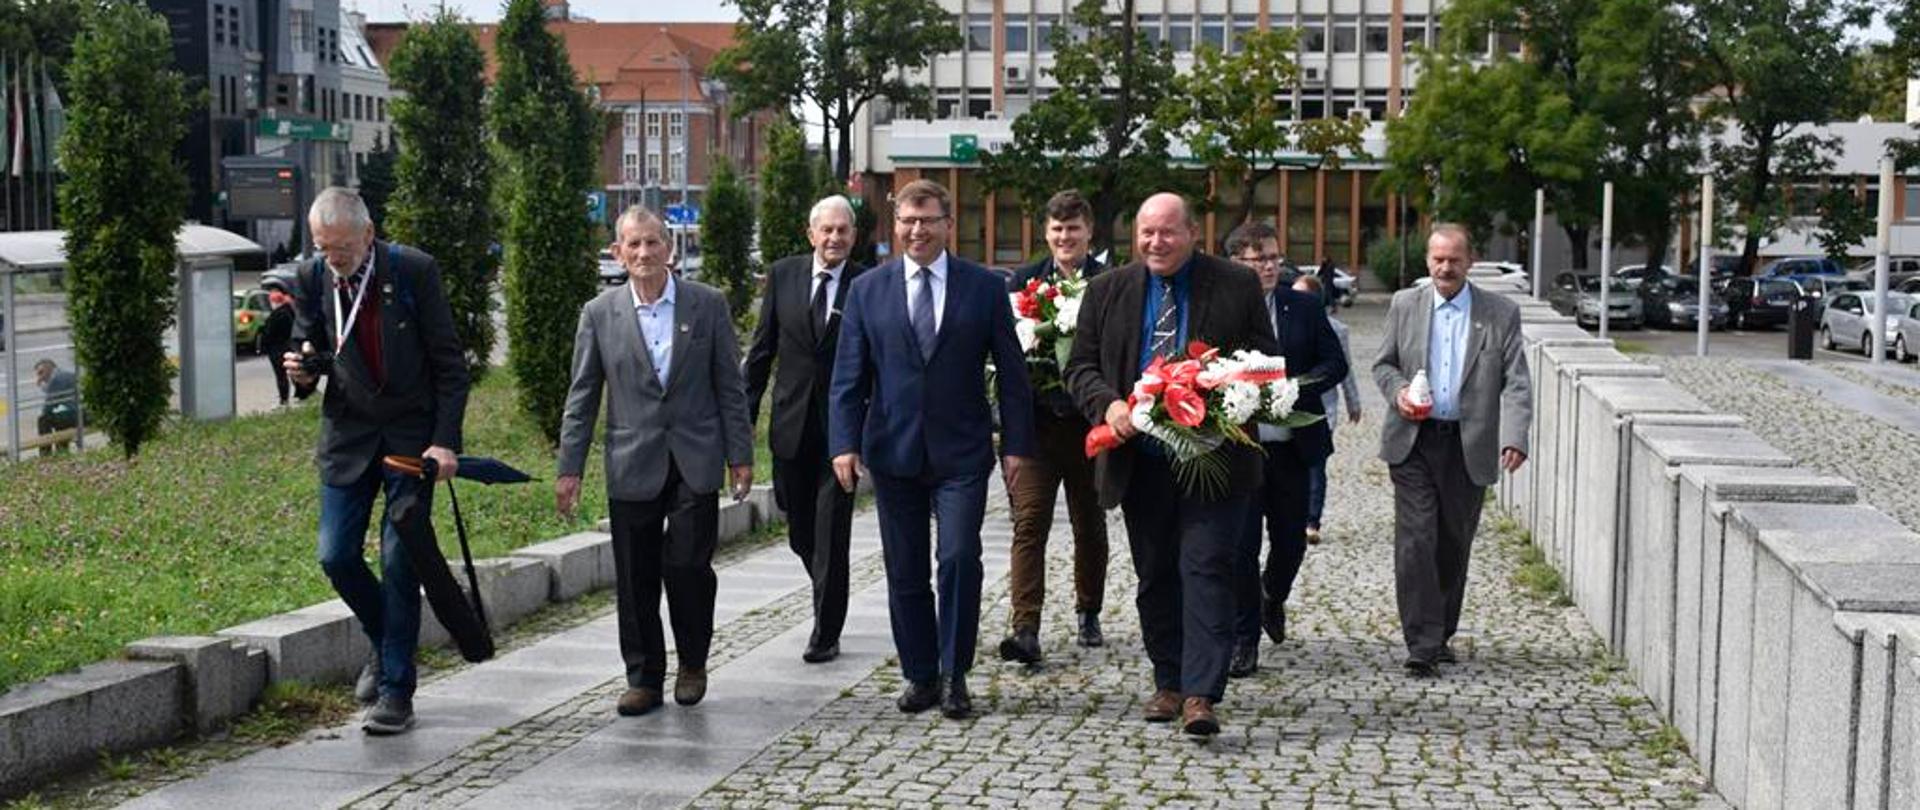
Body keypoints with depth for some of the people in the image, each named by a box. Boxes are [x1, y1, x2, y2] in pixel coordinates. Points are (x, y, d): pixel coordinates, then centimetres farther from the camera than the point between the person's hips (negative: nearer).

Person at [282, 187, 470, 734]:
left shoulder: (414, 271, -12)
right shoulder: (312, 279, -2)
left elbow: (449, 363, -7)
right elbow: (311, 350, 12)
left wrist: (446, 441, -14)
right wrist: (302, 372, -13)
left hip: (412, 433, -4)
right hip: (348, 433, 4)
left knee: (398, 560, -5)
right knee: (336, 556, 0)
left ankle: (397, 692, 3)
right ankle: (387, 644, 28)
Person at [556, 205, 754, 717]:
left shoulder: (707, 305, 2)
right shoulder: (599, 314, 3)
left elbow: (730, 386, 5)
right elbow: (581, 399, 5)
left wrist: (740, 454, 1)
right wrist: (569, 468, 1)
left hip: (695, 462, -1)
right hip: (633, 464, 1)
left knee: (687, 563, -8)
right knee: (635, 579, 3)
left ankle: (693, 662, 15)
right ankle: (644, 680, 15)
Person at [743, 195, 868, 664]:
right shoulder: (783, 275, 4)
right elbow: (762, 349, 7)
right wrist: (746, 414, 4)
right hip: (792, 426, 3)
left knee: (831, 535, -3)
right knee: (801, 534, 13)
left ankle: (826, 633, 8)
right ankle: (829, 602, 38)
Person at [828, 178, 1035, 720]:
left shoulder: (985, 288, 3)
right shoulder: (867, 291, 6)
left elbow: (1011, 371, 4)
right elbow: (848, 376, 4)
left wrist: (1017, 443, -2)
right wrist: (845, 442, -7)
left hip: (961, 452, -2)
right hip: (893, 450, 2)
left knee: (959, 559, -11)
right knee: (905, 573, 7)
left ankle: (954, 676, 3)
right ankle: (920, 675, 19)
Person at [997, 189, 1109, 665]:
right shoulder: (1023, 282, 5)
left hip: (1089, 421, 0)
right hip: (1036, 419, 0)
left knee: (1090, 525, 14)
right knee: (1029, 523, -9)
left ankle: (1088, 614, 33)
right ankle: (1025, 630, -14)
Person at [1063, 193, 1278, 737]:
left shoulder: (1236, 287, 1)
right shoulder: (1107, 292, 8)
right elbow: (1082, 366, 9)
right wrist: (1107, 404, -12)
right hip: (1140, 460, 3)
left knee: (1206, 568, -10)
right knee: (1156, 575, 11)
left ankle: (1200, 695, -12)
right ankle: (1168, 683, 23)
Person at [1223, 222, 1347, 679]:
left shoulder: (1304, 308, 6)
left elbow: (1335, 362, 6)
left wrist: (1298, 386, -11)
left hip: (1291, 446, 3)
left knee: (1291, 540, 13)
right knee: (1241, 545, -2)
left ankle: (1273, 599, 44)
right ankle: (1244, 639, 8)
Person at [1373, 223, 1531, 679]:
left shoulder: (1501, 314, 2)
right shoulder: (1404, 305, 7)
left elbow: (1515, 384, -3)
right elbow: (1383, 364, 14)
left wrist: (1514, 438, -18)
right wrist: (1398, 392, -9)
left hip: (1469, 448, 0)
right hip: (1413, 442, 0)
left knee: (1454, 545, 11)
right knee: (1415, 541, -10)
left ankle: (1441, 634, 28)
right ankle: (1422, 646, -9)